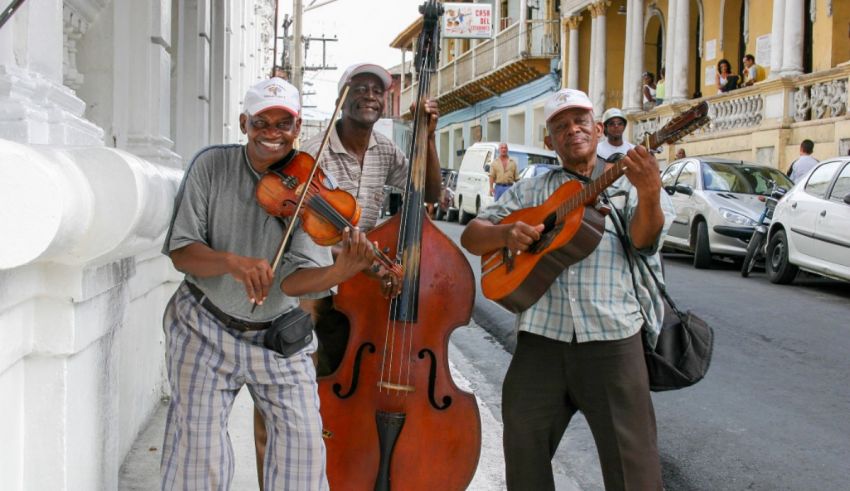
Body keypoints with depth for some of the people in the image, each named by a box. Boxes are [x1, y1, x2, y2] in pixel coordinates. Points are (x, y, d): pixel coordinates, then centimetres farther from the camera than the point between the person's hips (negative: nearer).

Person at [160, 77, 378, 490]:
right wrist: (232, 262, -32)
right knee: (198, 444, -6)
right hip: (207, 327, -1)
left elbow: (292, 280, -18)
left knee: (303, 439, -6)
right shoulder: (212, 165, -9)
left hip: (279, 334, 1)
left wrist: (341, 271, -39)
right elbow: (180, 251, -12)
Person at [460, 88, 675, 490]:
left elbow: (644, 239, -9)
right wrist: (505, 235, -9)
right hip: (541, 336, 3)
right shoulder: (530, 191, 16)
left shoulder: (628, 183, 9)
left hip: (612, 337, -2)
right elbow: (471, 236, 14)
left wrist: (649, 195, -30)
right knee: (524, 451, 7)